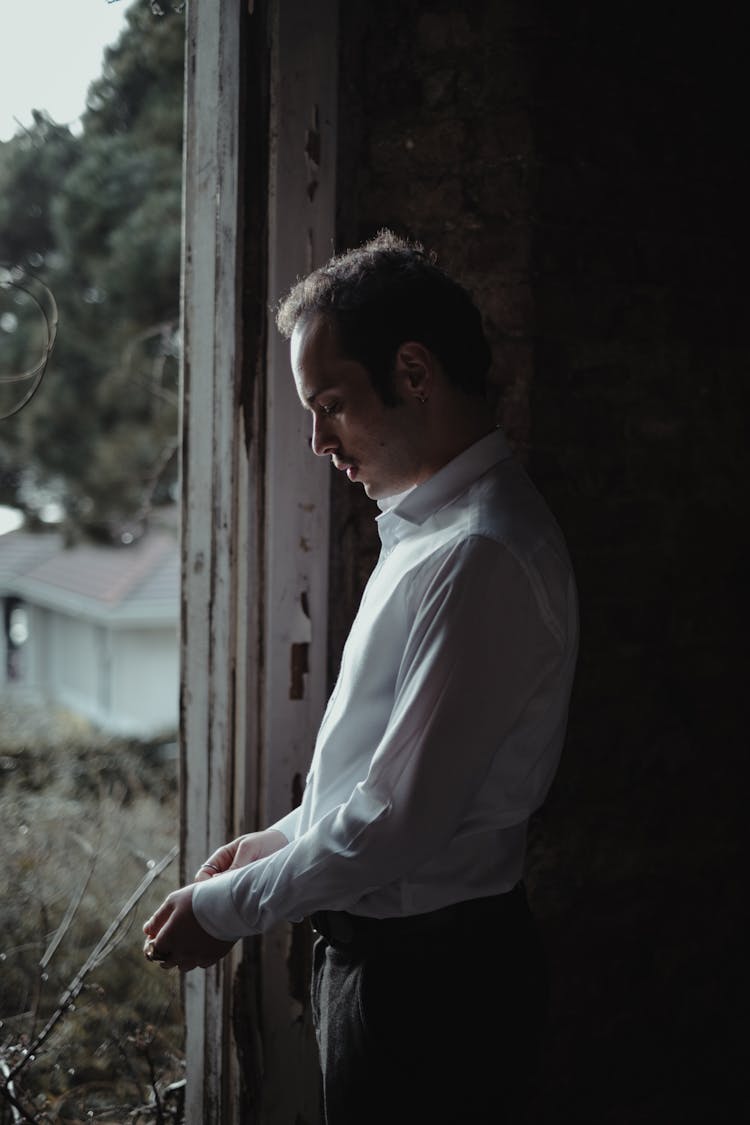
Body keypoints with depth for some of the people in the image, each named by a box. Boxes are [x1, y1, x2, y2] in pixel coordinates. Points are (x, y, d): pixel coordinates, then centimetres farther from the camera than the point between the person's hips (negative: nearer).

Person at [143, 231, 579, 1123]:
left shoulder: (480, 557, -24)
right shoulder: (429, 527, 10)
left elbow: (400, 822, -25)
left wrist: (227, 907, -13)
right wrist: (280, 843, 13)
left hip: (426, 975, -9)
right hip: (380, 948, 9)